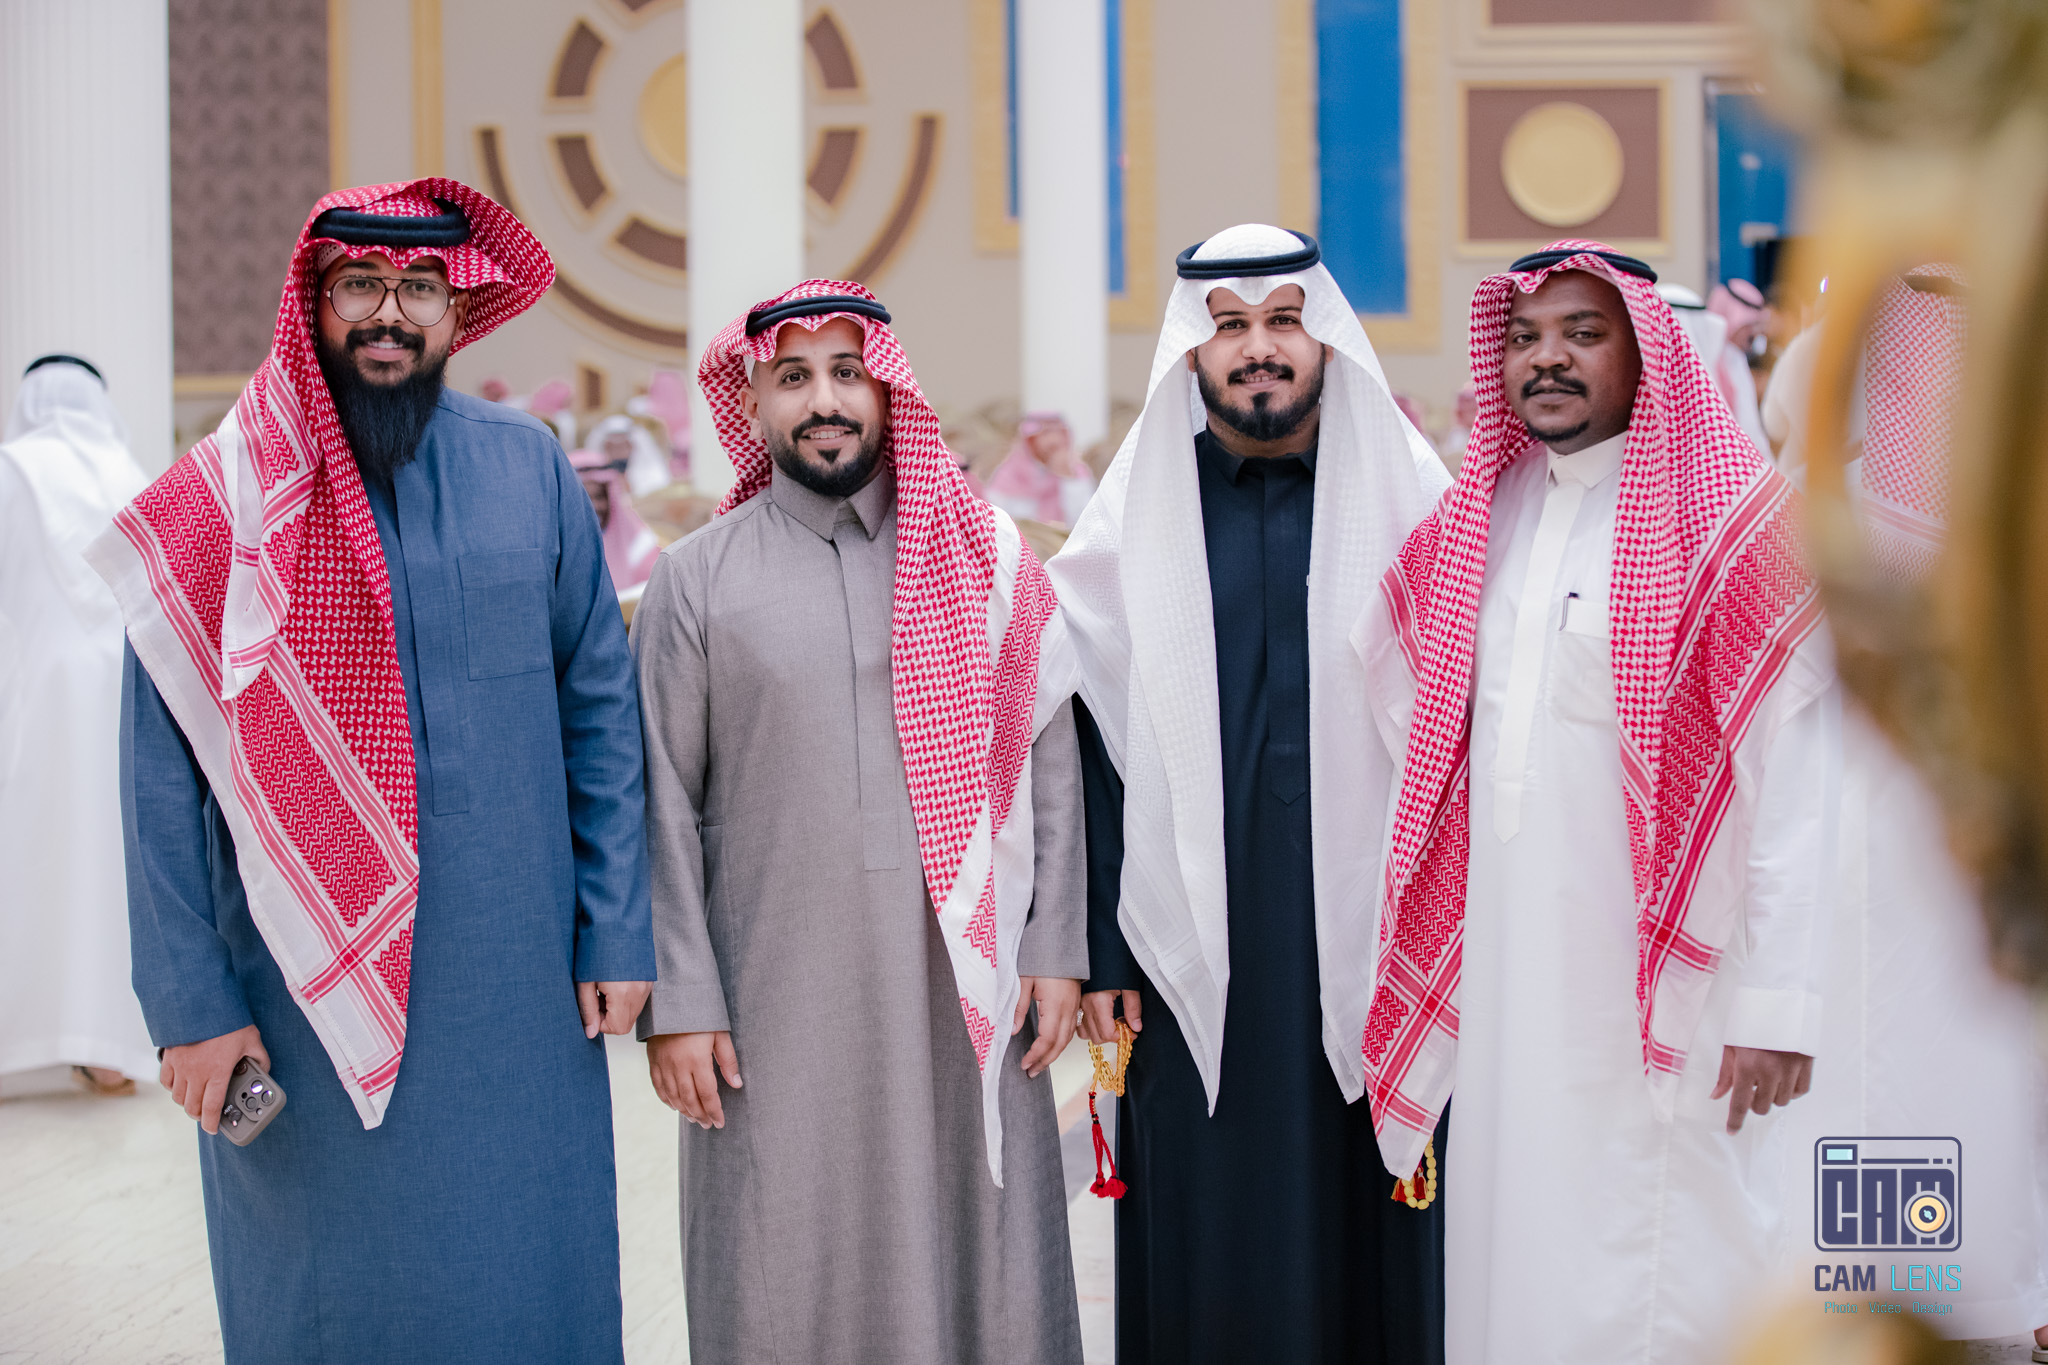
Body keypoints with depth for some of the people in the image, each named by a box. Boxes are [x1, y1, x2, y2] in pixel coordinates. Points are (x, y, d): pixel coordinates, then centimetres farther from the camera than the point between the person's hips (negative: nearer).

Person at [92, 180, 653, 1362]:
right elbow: (161, 778, -4)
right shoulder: (222, 504, -4)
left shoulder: (530, 472, 1)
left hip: (514, 995, 2)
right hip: (302, 997, -1)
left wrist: (618, 935, 1)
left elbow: (602, 713, 5)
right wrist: (190, 1000, -8)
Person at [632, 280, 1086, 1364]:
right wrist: (678, 1001, -2)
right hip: (776, 997, -1)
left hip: (962, 986, 1)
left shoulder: (983, 556, 7)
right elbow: (664, 805, 3)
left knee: (978, 1265, 4)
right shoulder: (696, 578, 4)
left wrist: (1055, 948, 1)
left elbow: (1047, 757, 7)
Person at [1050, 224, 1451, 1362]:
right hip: (1192, 959, 0)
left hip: (1371, 947, 0)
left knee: (1363, 1231, 5)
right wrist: (1099, 950, -1)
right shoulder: (1136, 520, 6)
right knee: (1206, 1253, 4)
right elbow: (1094, 746, 4)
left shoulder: (1411, 501, 4)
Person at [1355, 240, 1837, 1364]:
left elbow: (1797, 784, -13)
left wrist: (1779, 1004, -18)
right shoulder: (1468, 524, 10)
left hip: (1663, 992, -5)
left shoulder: (1737, 525, -8)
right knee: (1507, 1258, 12)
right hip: (1498, 970, 5)